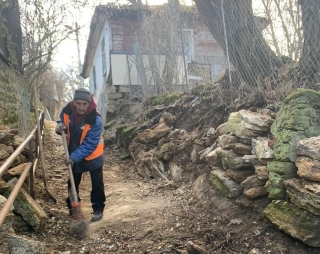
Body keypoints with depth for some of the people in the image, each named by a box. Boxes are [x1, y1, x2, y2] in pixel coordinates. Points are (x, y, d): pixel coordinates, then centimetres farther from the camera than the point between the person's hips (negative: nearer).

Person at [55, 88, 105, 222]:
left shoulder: (95, 120, -31)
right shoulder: (67, 111, -18)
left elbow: (90, 144, -29)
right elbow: (63, 121, 5)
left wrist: (74, 157, -33)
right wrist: (60, 126, -20)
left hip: (93, 156, -4)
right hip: (73, 155, 5)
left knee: (97, 184, 7)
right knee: (72, 183, 18)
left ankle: (98, 209, 23)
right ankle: (72, 207, 35)